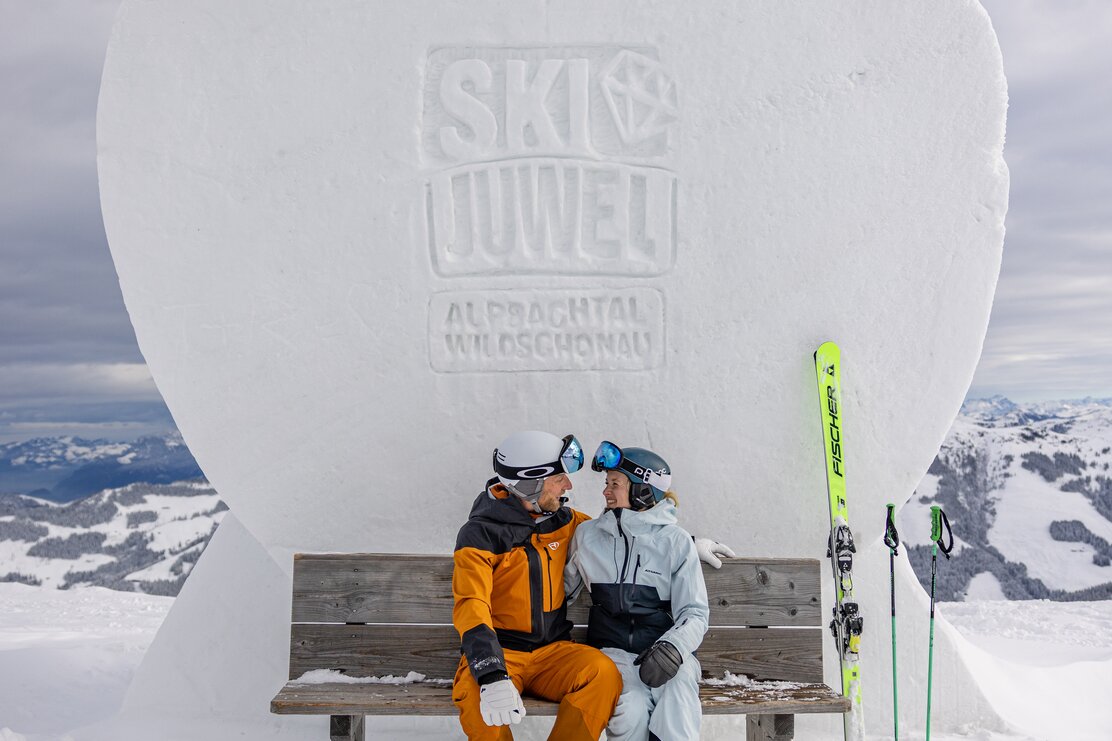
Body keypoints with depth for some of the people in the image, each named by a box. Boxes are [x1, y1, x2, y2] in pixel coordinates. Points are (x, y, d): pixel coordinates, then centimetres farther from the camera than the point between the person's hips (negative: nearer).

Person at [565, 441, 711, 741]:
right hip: (614, 649, 1)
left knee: (678, 711, -34)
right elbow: (563, 590, 23)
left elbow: (695, 613, 1)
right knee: (632, 708, -31)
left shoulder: (676, 541, 2)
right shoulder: (587, 535, 11)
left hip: (667, 652, -1)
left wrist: (672, 647, -19)